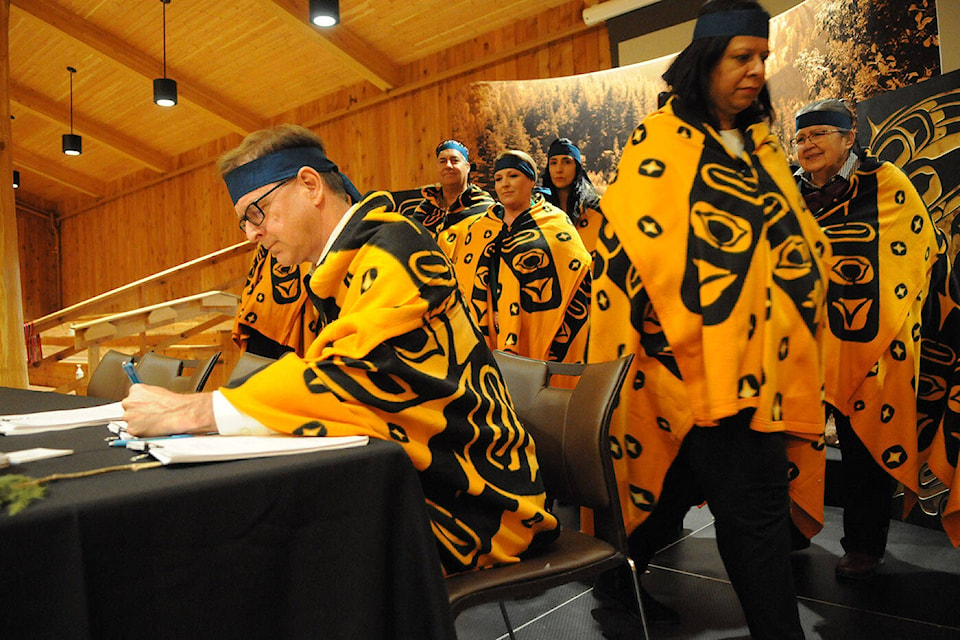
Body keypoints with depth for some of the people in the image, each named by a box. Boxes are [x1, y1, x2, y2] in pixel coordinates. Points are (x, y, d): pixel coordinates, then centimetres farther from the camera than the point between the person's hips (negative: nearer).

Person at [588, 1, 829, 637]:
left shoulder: (760, 145, 18)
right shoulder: (660, 142, -3)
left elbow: (800, 238, 24)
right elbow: (635, 243, -12)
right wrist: (681, 335, -16)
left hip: (764, 361, 7)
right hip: (701, 361, -7)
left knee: (681, 483, 15)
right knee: (754, 503, -8)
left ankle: (617, 583, 35)